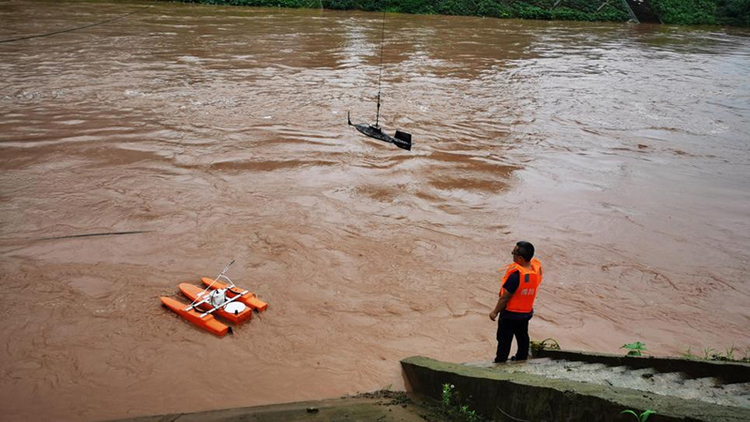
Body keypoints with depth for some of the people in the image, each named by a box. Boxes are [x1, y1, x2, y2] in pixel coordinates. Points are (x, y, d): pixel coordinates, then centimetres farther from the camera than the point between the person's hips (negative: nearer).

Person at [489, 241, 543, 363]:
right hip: (527, 312, 7)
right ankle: (521, 359, 43)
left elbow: (505, 297, -22)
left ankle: (499, 364, 25)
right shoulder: (537, 268, -14)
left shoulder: (516, 275, -34)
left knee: (504, 340, 11)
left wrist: (495, 312, -10)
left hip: (510, 313, -6)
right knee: (523, 337, 25)